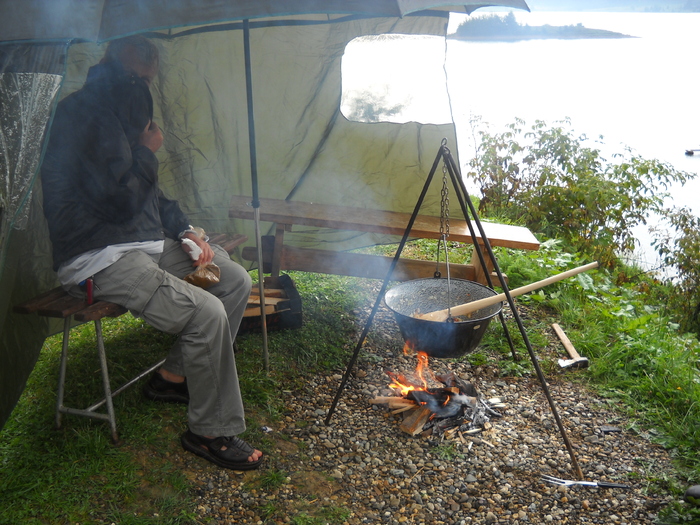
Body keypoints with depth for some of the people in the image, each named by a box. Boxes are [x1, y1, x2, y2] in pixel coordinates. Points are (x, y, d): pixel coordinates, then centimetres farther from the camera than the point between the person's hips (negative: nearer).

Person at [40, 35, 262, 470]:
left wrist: (186, 231, 7)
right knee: (206, 313, -26)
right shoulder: (84, 114, -17)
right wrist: (148, 152, -8)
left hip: (146, 242, 10)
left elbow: (150, 196, 21)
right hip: (98, 258, -10)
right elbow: (119, 202, -23)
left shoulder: (121, 113, 14)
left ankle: (173, 377, 16)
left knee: (236, 280, 6)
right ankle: (211, 432, -6)